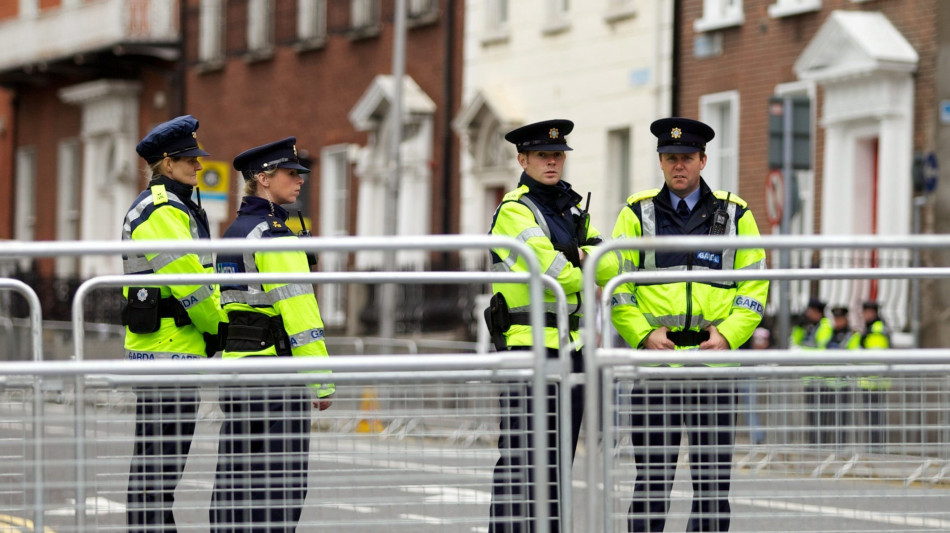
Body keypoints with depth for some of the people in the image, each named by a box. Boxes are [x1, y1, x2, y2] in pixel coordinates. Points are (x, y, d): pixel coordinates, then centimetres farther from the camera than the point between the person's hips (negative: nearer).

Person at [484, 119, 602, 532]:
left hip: (571, 346, 8)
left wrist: (573, 256, -12)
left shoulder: (572, 209, 18)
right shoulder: (514, 212, -9)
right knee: (521, 455, -9)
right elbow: (548, 270, -18)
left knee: (558, 455, 11)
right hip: (529, 346, -8)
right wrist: (581, 269, 0)